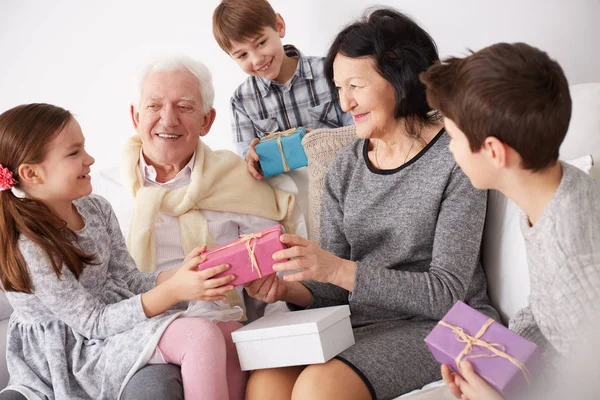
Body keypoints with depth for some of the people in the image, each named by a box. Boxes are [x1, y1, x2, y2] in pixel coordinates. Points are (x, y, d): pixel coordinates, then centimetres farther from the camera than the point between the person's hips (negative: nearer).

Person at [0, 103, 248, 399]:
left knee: (230, 330, -4)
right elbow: (93, 323, -21)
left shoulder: (96, 209, 0)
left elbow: (128, 279, 4)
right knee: (200, 335, -26)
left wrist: (179, 274, -16)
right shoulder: (29, 249, -23)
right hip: (77, 354, -8)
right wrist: (173, 290, -31)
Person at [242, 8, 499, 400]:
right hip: (362, 323, 5)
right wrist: (287, 289, -14)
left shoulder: (456, 158, -9)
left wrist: (338, 269, -23)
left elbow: (447, 293, -14)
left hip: (442, 324, -4)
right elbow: (334, 289, 9)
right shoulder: (344, 169, 9)